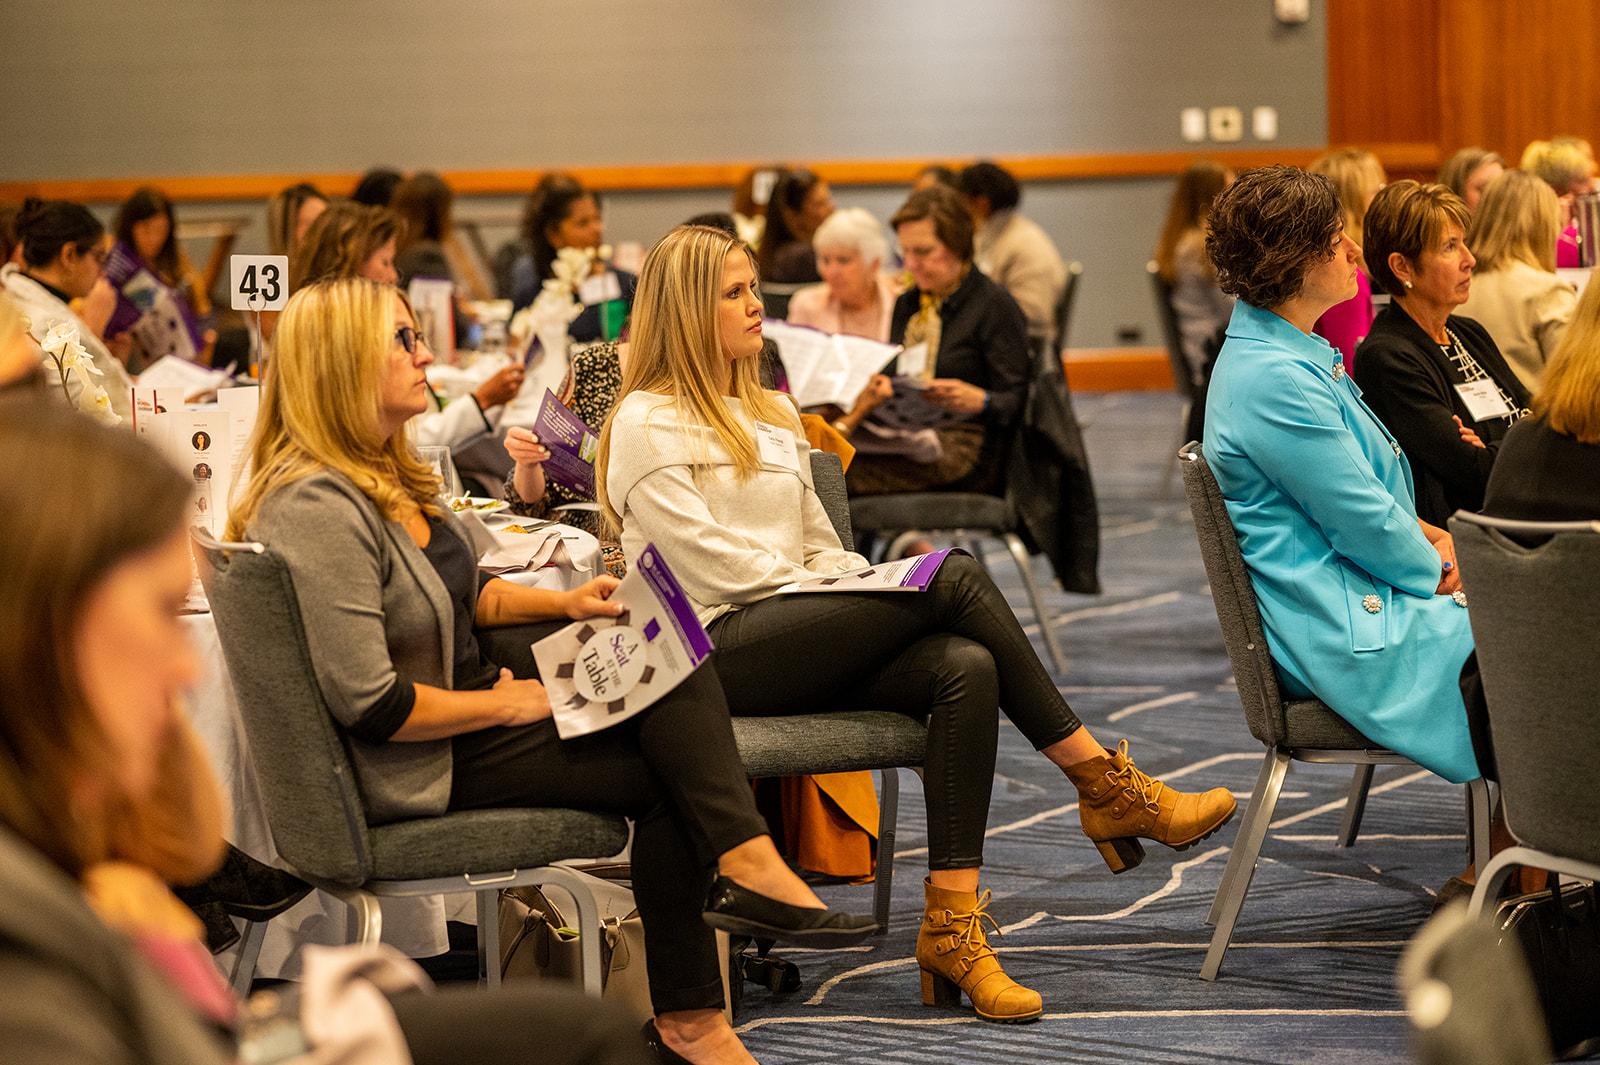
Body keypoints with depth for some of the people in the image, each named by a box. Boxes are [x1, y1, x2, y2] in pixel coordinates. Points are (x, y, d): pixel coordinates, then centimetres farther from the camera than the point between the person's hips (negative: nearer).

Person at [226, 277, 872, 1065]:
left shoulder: (387, 474, 8)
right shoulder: (317, 508, -26)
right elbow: (370, 704, -29)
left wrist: (563, 604, 5)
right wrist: (508, 705, -17)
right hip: (418, 765, -10)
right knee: (661, 772, -12)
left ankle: (745, 862, -15)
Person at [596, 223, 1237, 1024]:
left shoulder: (772, 413, 26)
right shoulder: (645, 425, 0)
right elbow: (709, 563, -9)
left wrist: (862, 588, 2)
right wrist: (842, 594, -9)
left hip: (802, 640, 7)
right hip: (719, 651, -7)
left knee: (965, 667, -26)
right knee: (955, 575, -23)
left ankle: (952, 925, -32)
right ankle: (1103, 786, -16)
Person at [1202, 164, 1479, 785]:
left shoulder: (1297, 353, 12)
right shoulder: (1273, 380, -22)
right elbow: (1363, 523, -19)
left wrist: (1421, 532, 6)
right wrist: (1434, 568, -2)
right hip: (1344, 635, -10)